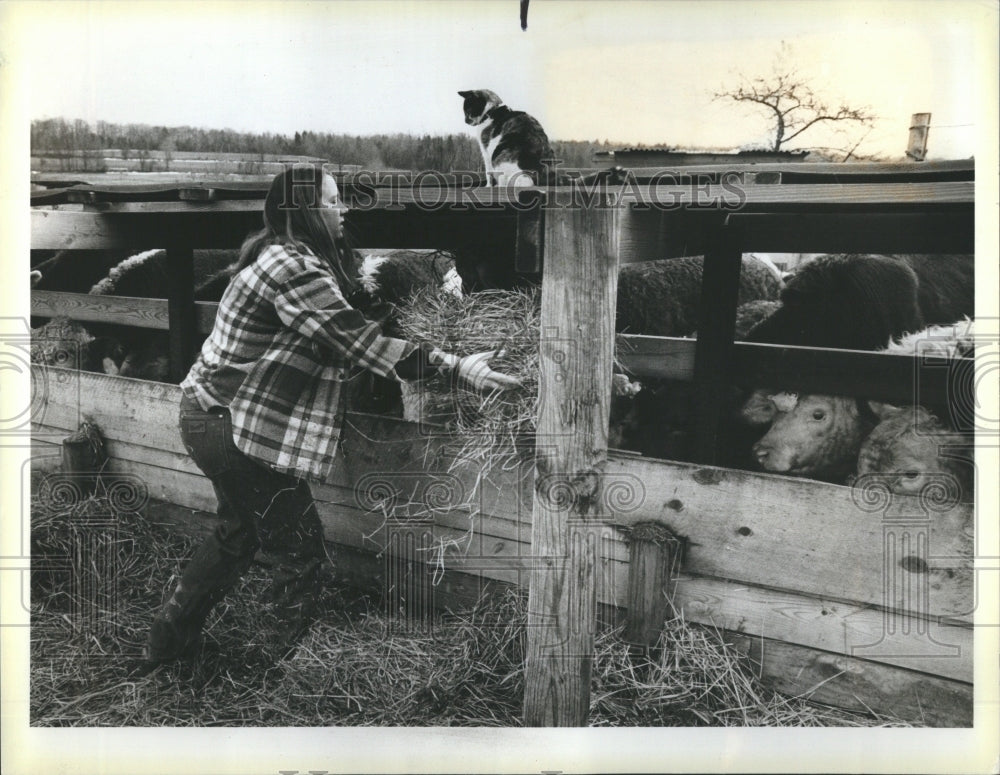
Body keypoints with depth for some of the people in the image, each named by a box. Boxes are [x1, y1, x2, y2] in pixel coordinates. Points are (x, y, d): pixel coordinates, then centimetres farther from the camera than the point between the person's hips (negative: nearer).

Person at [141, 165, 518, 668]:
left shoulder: (282, 255, 11)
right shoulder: (292, 267, -22)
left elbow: (341, 333, 13)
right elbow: (357, 339, -28)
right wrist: (454, 366, -29)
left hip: (214, 414, 11)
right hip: (231, 426, -11)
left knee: (239, 534, 26)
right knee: (299, 549, 0)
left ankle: (169, 641, 42)